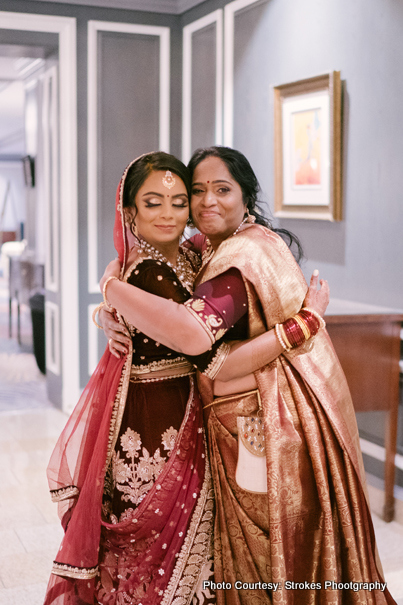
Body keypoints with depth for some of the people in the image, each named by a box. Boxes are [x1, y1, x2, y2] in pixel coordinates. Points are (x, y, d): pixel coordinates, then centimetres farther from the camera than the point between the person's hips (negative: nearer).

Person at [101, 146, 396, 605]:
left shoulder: (245, 255, -22)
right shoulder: (206, 249, 8)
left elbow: (195, 332, -37)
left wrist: (111, 285, -26)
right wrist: (114, 311, -8)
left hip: (264, 426, -9)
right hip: (237, 428, 9)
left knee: (273, 560, 7)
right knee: (246, 551, 21)